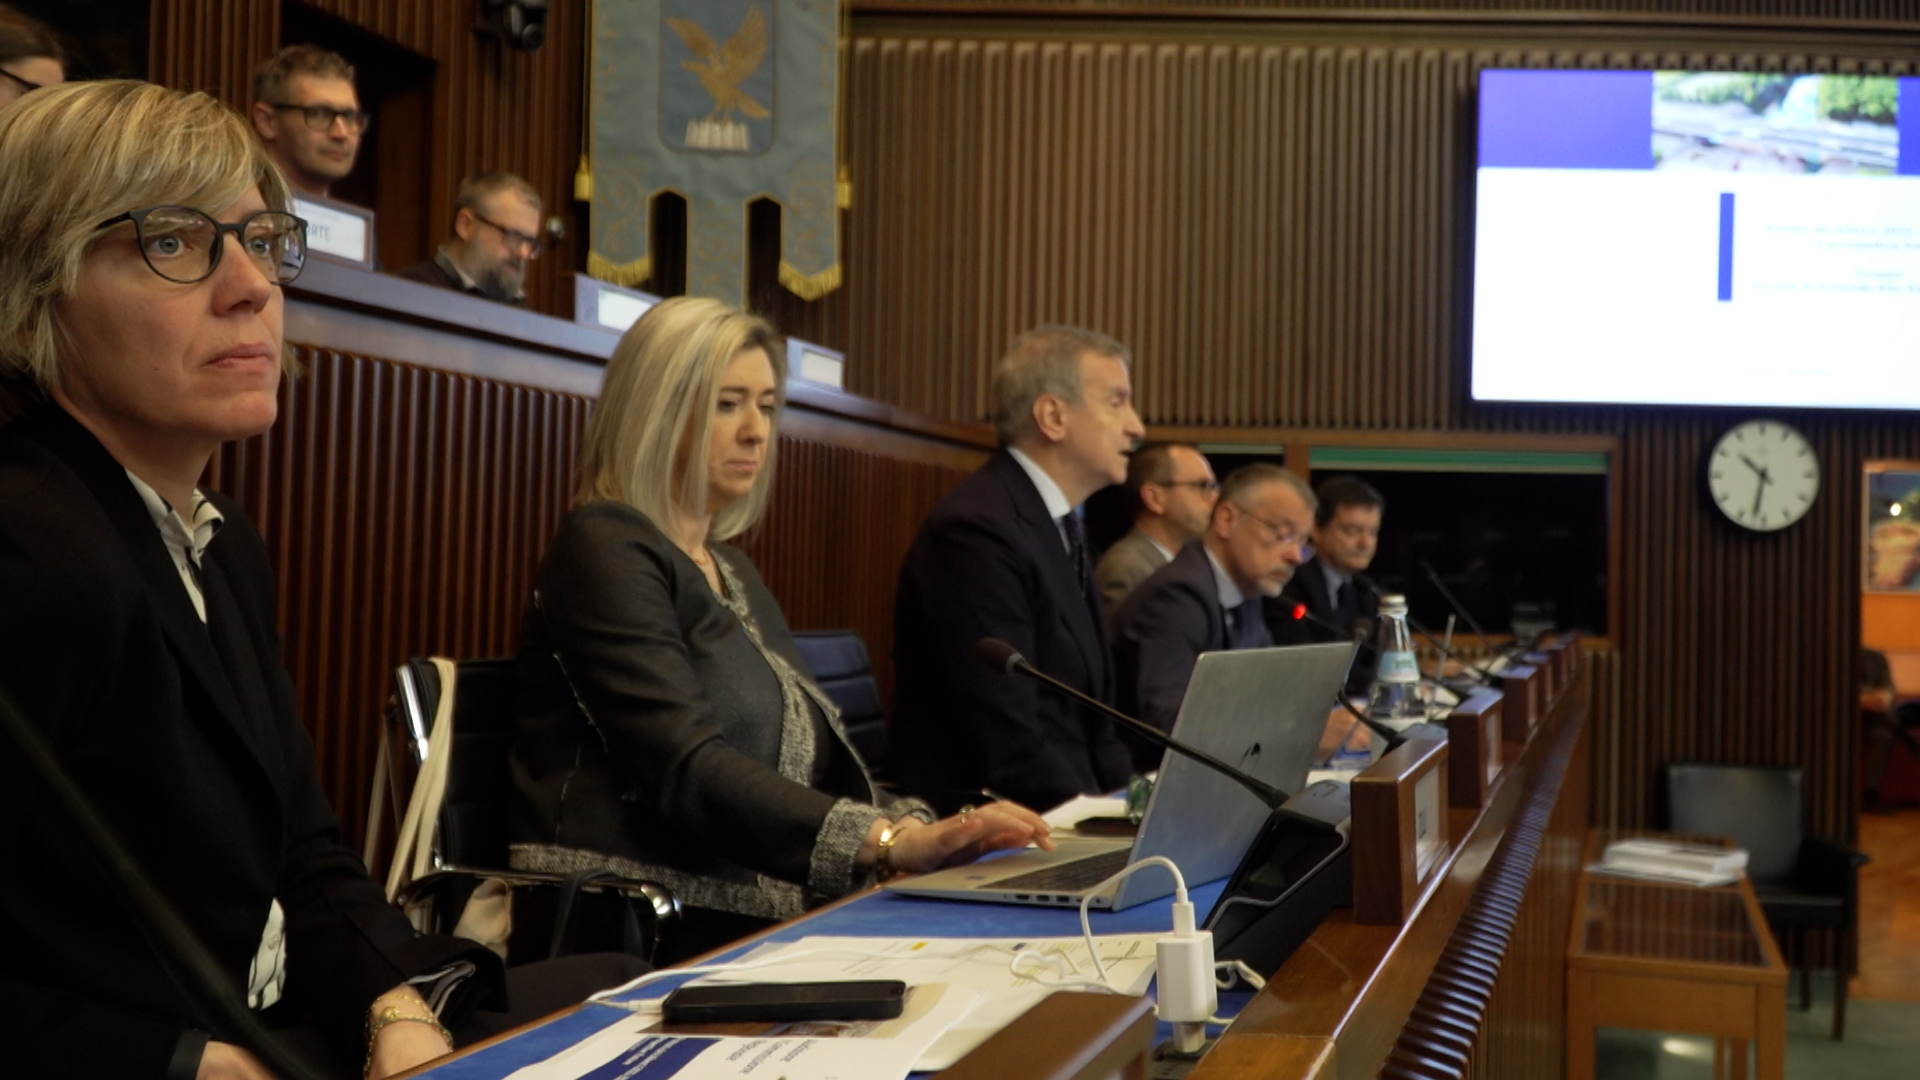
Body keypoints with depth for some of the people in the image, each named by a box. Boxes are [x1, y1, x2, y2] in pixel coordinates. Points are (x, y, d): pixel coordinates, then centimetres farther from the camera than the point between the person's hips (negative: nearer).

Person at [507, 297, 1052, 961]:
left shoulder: (732, 571, 22)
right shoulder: (605, 550, -4)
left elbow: (816, 758, 14)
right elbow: (685, 770, -18)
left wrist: (929, 831, -6)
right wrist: (891, 841, -26)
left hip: (755, 924, 8)